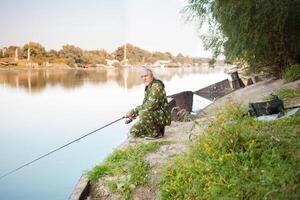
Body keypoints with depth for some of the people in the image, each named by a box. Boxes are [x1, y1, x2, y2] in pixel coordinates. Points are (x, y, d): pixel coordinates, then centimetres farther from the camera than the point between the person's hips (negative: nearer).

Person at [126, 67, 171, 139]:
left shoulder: (156, 86, -19)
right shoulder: (148, 87, 12)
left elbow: (150, 105, -29)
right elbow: (145, 105, 16)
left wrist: (133, 111, -22)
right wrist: (134, 113, -2)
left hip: (163, 116, -9)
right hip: (155, 115, 9)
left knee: (143, 114, -35)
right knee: (133, 131, 4)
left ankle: (156, 134, -14)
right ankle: (158, 128, 14)